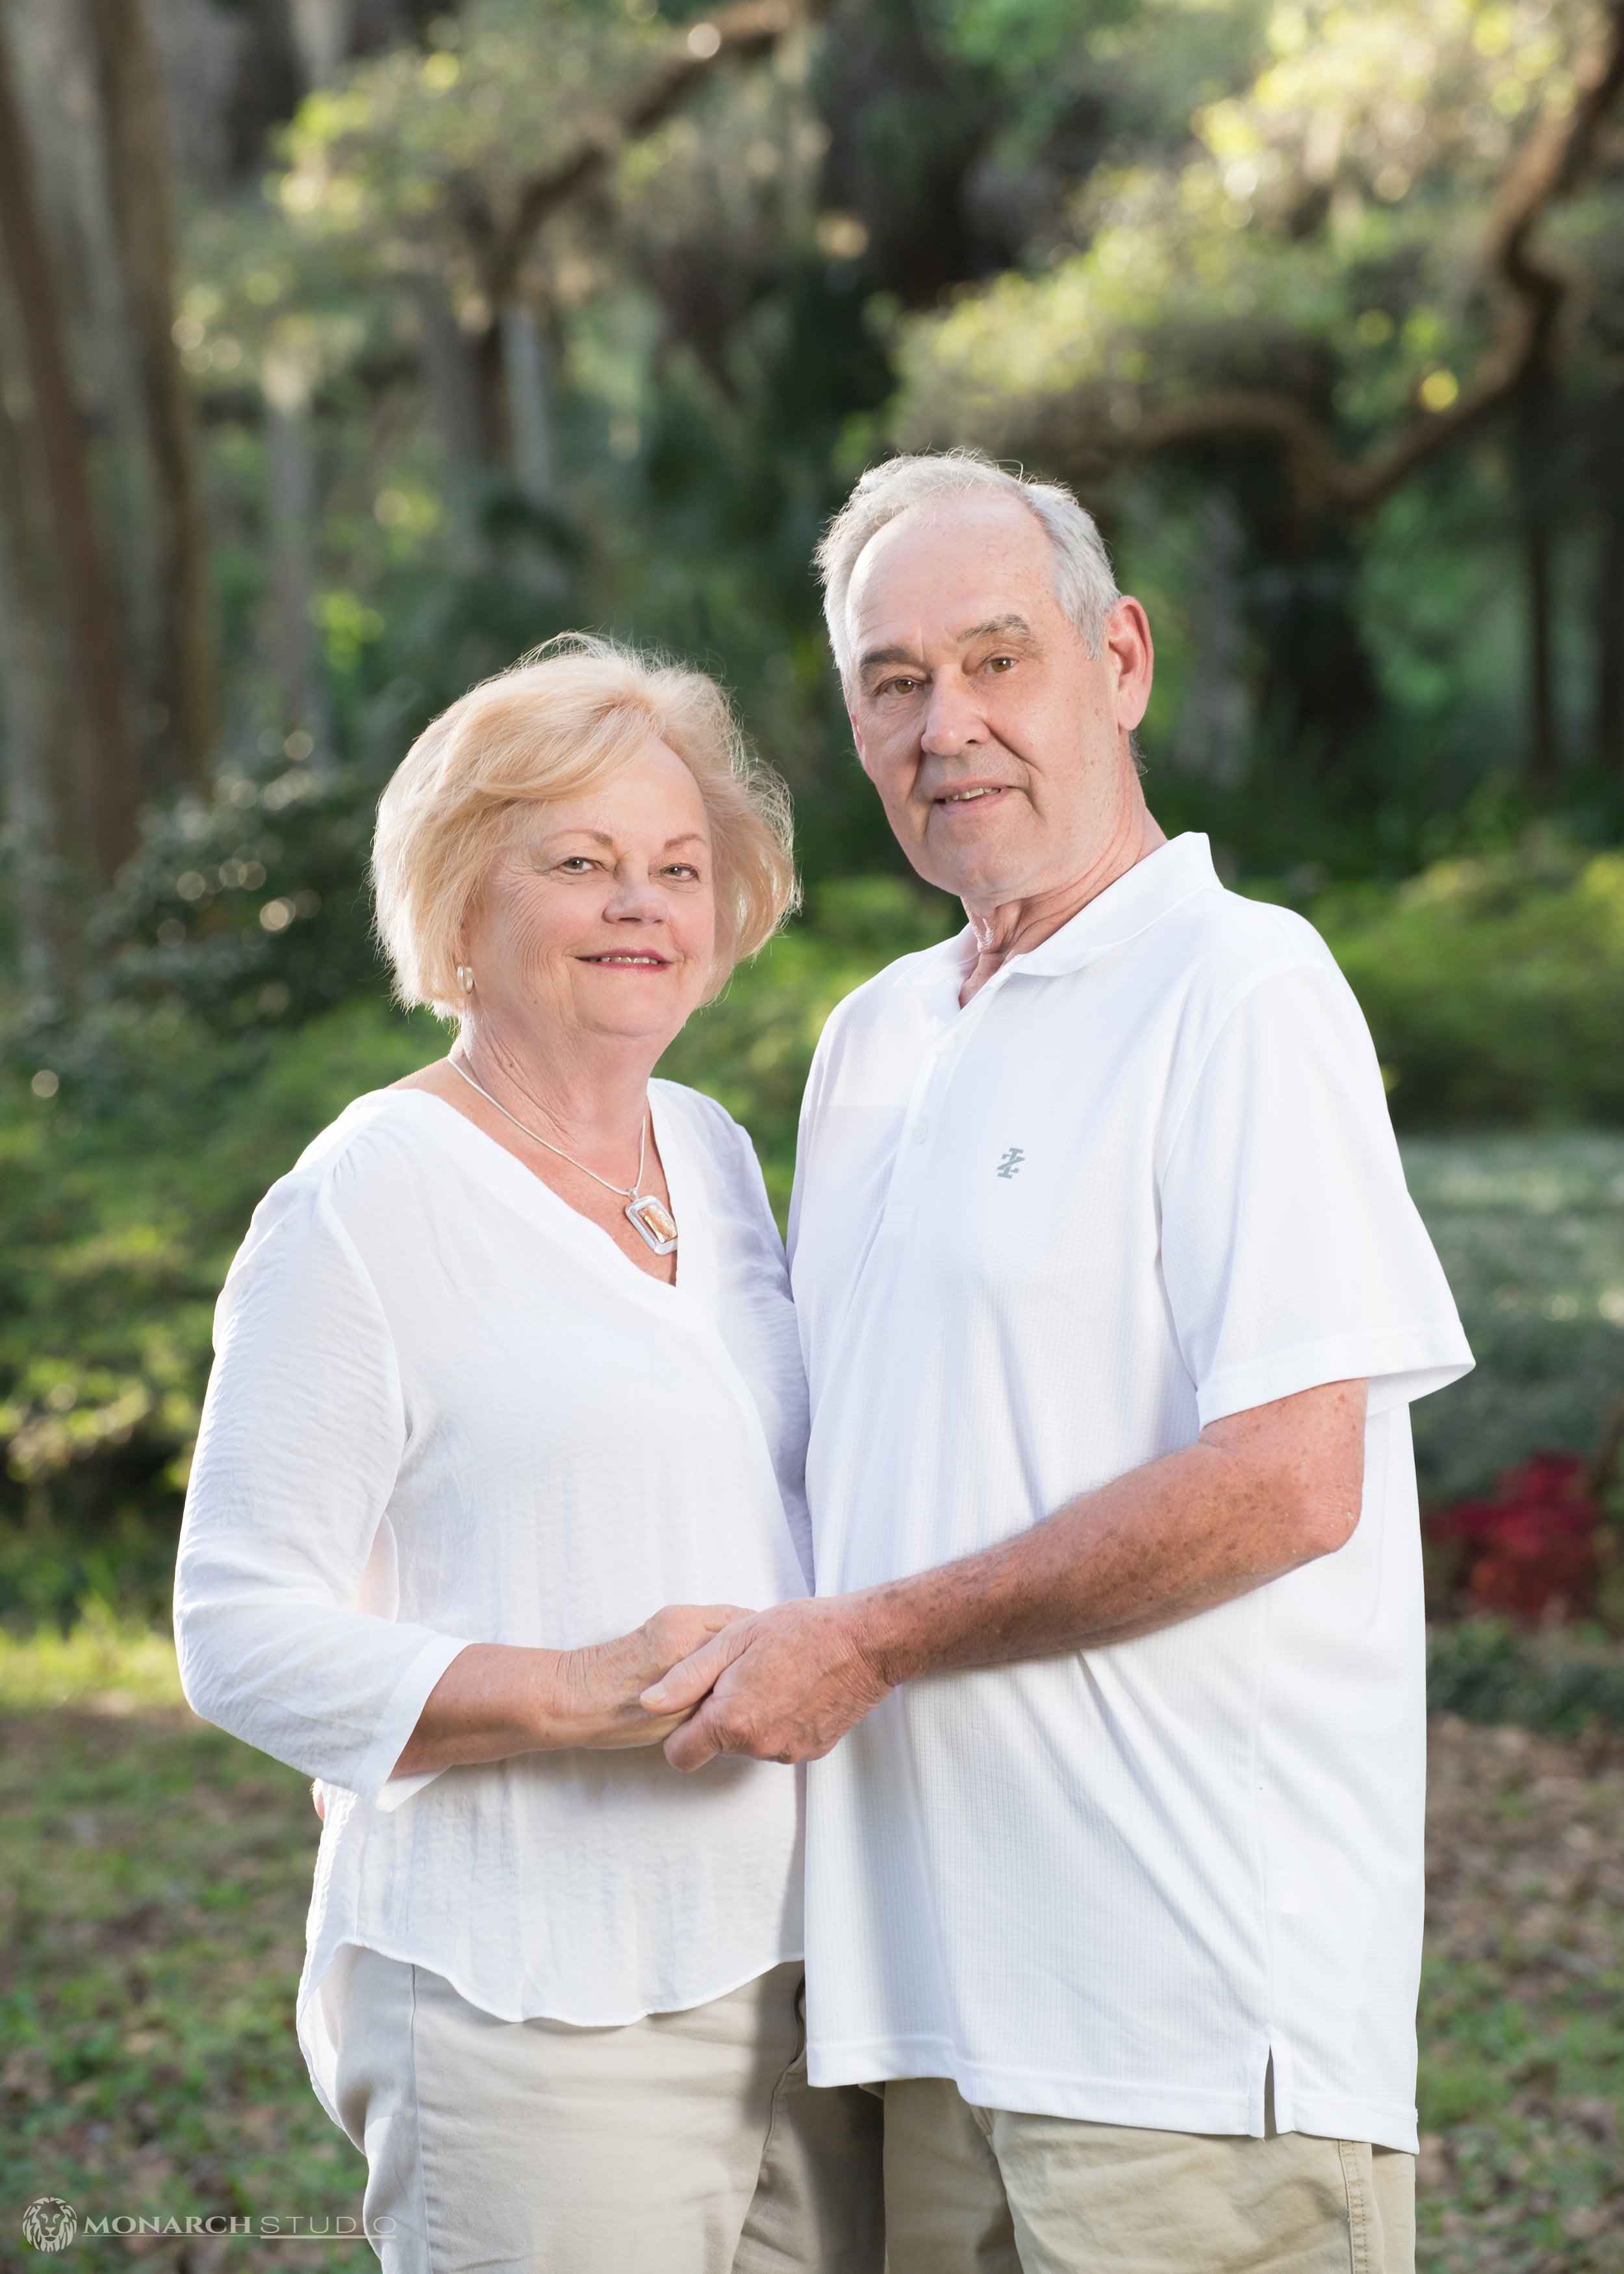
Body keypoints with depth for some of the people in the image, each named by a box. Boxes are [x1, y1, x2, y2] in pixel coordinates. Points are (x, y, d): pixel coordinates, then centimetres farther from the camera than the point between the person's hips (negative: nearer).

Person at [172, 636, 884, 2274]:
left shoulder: (717, 1158, 13)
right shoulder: (364, 1204, -7)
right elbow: (243, 1635, -10)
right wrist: (579, 1695, -21)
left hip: (796, 1968, 7)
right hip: (533, 2023, -6)